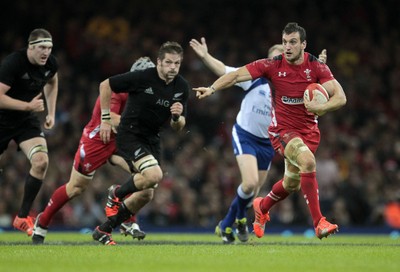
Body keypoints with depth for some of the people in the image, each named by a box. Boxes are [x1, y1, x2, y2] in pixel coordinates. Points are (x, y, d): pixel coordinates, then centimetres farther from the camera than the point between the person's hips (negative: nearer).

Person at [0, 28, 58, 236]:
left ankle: (22, 217, -6)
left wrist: (51, 113, 13)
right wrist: (28, 105, -32)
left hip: (27, 120, 4)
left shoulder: (51, 64, -6)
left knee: (41, 162, -17)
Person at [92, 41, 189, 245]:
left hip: (152, 140, 7)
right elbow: (105, 85, -8)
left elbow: (177, 127, 5)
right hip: (129, 134, -7)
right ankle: (117, 194, 2)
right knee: (154, 175, -28)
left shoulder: (182, 87, -2)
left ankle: (103, 230, 21)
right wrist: (105, 119, -8)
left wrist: (177, 117, -19)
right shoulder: (142, 78, -19)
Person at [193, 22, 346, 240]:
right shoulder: (273, 65, -11)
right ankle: (318, 222, -29)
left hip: (309, 130, 3)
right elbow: (236, 75, -11)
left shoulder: (316, 67, -8)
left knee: (292, 183, 15)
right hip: (282, 129, -3)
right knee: (308, 161, -31)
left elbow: (340, 97, -12)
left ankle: (262, 207, 47)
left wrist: (321, 107, -31)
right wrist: (212, 88, -26)